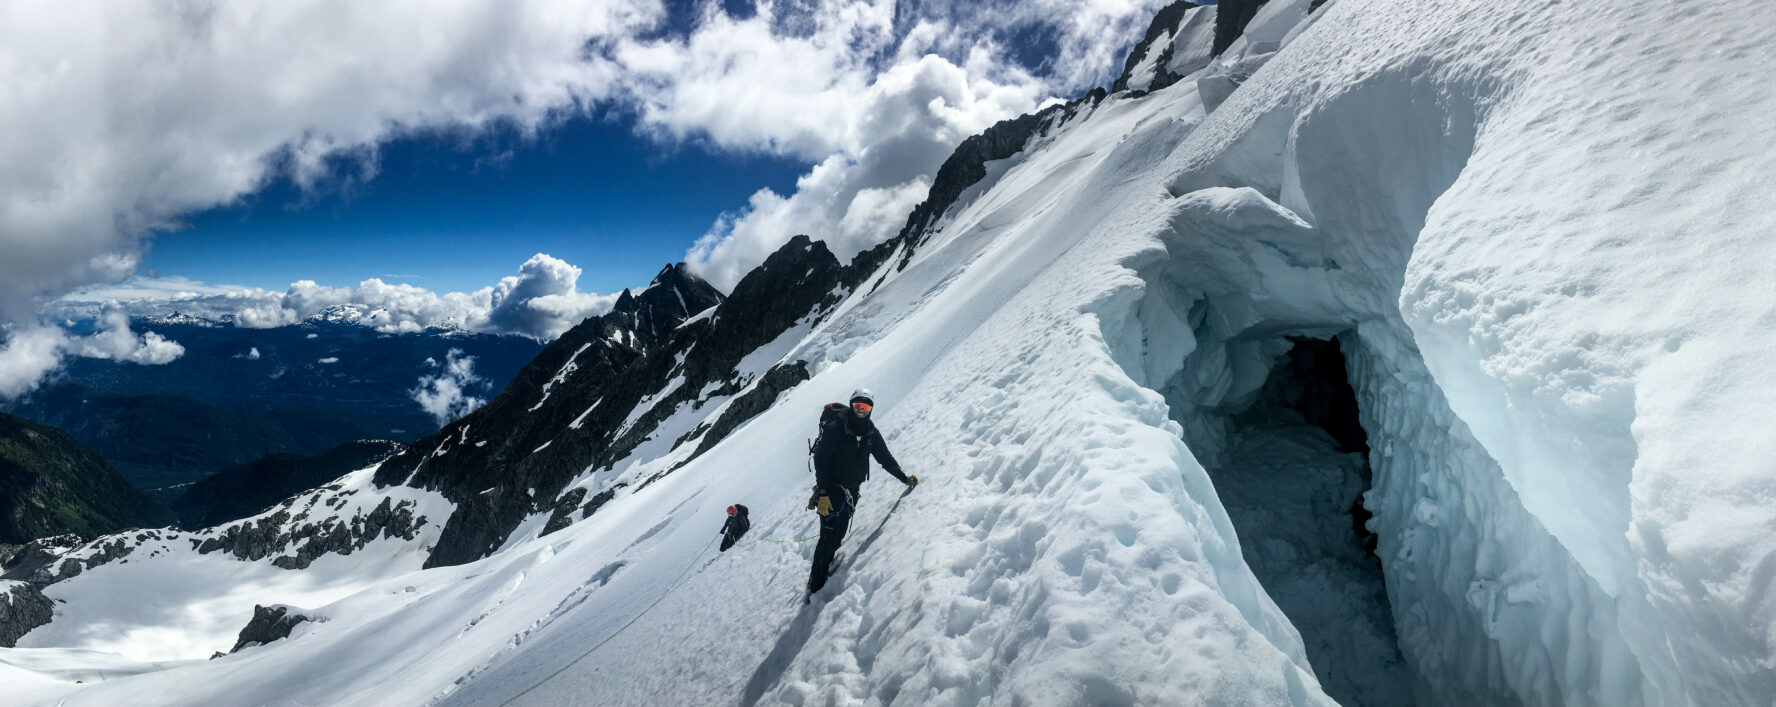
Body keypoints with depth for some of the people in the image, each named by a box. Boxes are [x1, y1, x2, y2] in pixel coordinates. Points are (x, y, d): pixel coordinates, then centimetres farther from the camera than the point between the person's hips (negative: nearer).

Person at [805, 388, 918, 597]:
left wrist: (904, 477, 5)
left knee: (840, 534, 6)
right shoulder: (835, 428, -14)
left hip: (852, 490, 6)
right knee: (829, 537, -7)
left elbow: (885, 458, 13)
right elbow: (820, 461, -15)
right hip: (831, 489, -6)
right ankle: (815, 586, 2)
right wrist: (822, 494, -20)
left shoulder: (871, 432, 4)